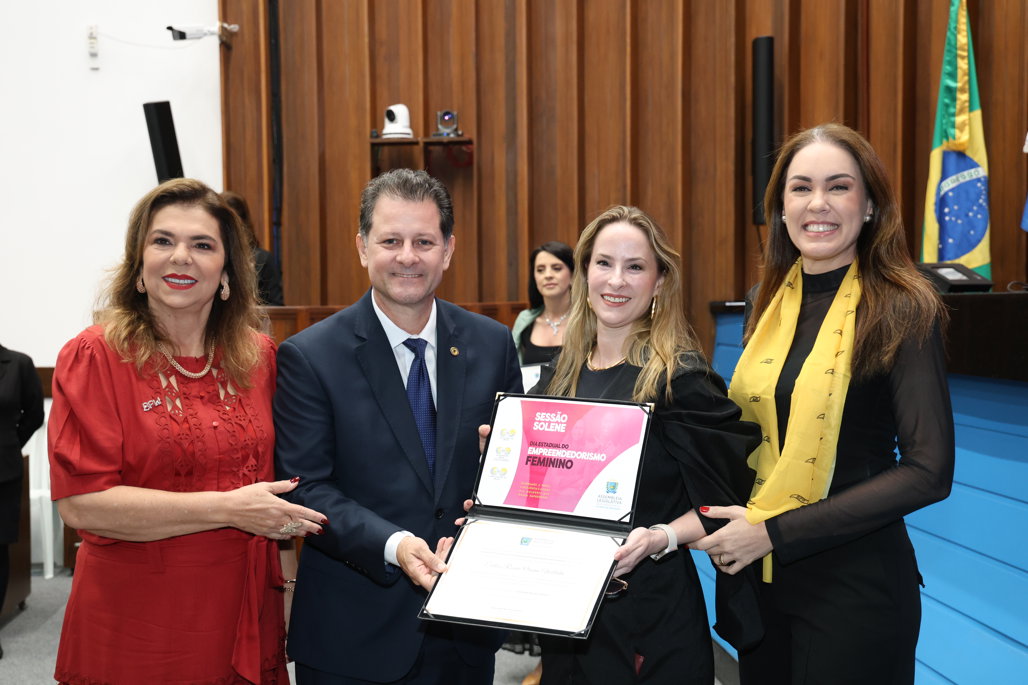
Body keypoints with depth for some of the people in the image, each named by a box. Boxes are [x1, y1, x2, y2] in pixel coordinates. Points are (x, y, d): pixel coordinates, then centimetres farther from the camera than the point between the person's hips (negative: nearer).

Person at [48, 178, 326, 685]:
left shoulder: (258, 355, 5)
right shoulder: (93, 357, -9)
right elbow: (81, 503, -17)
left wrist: (286, 517, -1)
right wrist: (227, 509, -19)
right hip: (135, 627, -4)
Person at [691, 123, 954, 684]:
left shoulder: (900, 310, -12)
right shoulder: (769, 303, 3)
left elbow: (929, 471, -17)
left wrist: (777, 532, -19)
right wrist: (729, 527, -6)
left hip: (855, 579, -5)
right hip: (757, 572, 5)